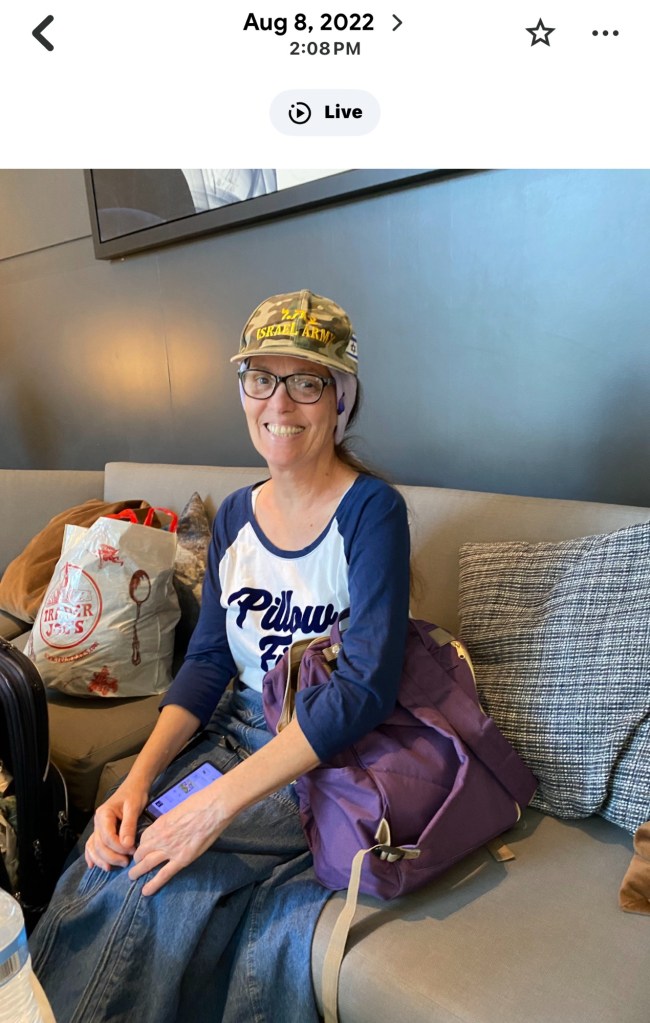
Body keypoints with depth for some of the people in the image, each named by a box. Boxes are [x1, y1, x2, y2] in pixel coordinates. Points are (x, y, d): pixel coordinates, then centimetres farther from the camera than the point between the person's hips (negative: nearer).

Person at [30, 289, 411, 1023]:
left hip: (328, 763, -5)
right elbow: (207, 661, 3)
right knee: (95, 870, -13)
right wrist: (139, 777, -11)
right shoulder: (234, 514, 2)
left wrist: (220, 801, -27)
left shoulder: (372, 511, -17)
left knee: (142, 888, -18)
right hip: (236, 735, 5)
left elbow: (366, 687, -24)